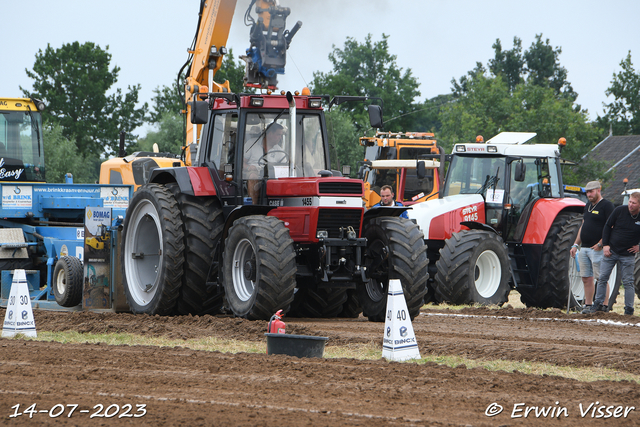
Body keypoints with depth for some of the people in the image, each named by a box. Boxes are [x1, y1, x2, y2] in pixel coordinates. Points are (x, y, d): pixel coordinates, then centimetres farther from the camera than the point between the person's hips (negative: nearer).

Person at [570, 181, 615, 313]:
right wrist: (576, 245, 17)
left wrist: (600, 244, -18)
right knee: (586, 279, 8)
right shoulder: (588, 207, 19)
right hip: (584, 248, 8)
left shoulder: (607, 206, -7)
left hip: (597, 249, -8)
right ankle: (588, 305, 13)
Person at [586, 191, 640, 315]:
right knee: (602, 278, 1)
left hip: (628, 255, -1)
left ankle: (629, 309, 8)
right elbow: (607, 227, 3)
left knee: (628, 282, 1)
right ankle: (598, 304, 11)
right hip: (611, 251, 2)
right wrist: (605, 245, -4)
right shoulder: (620, 210, -7)